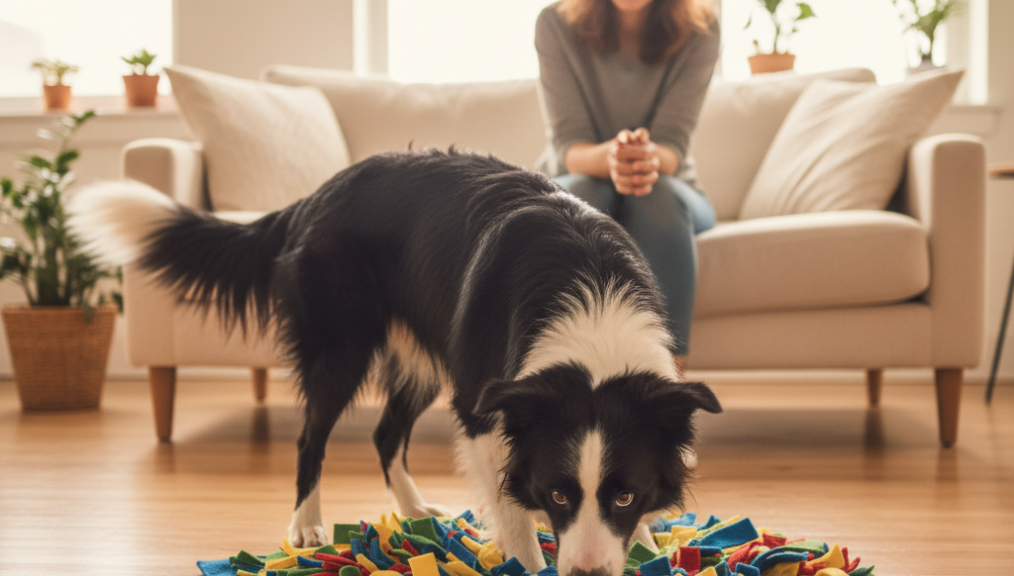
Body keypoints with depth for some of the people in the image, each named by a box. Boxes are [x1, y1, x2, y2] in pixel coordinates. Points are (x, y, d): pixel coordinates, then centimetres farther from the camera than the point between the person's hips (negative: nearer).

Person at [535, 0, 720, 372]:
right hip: (571, 181, 0)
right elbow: (567, 147, -18)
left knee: (661, 198, -34)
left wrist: (650, 158, -44)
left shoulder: (699, 30, -13)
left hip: (665, 191, 1)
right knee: (579, 193, -35)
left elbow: (674, 148, -18)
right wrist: (609, 157, -43)